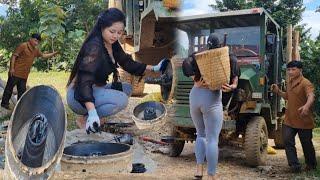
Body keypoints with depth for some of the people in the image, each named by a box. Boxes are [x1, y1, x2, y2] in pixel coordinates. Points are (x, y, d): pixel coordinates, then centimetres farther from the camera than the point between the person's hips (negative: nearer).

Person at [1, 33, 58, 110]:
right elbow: (14, 56, -13)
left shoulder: (36, 50, 11)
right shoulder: (23, 46, -11)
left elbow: (43, 55, 24)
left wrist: (54, 53, 12)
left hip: (24, 75, 7)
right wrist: (12, 68, -17)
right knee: (9, 87, 4)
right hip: (16, 72, -7)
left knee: (22, 91, 9)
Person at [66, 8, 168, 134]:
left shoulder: (113, 45, 3)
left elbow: (128, 63, 16)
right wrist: (92, 112, -44)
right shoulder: (94, 47, -24)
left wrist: (154, 68, 11)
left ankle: (94, 116, 4)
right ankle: (84, 119, -9)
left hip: (95, 90, 9)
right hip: (79, 96, -9)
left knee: (127, 88, 13)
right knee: (121, 99, -25)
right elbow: (84, 81, -32)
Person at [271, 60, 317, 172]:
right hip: (289, 119, 7)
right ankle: (295, 165, 1)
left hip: (303, 120, -7)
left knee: (306, 143, 9)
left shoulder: (305, 83, -16)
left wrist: (306, 106, -56)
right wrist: (278, 91, 8)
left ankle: (311, 165, 30)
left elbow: (311, 96, -35)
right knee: (287, 141, -5)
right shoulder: (290, 83, 10)